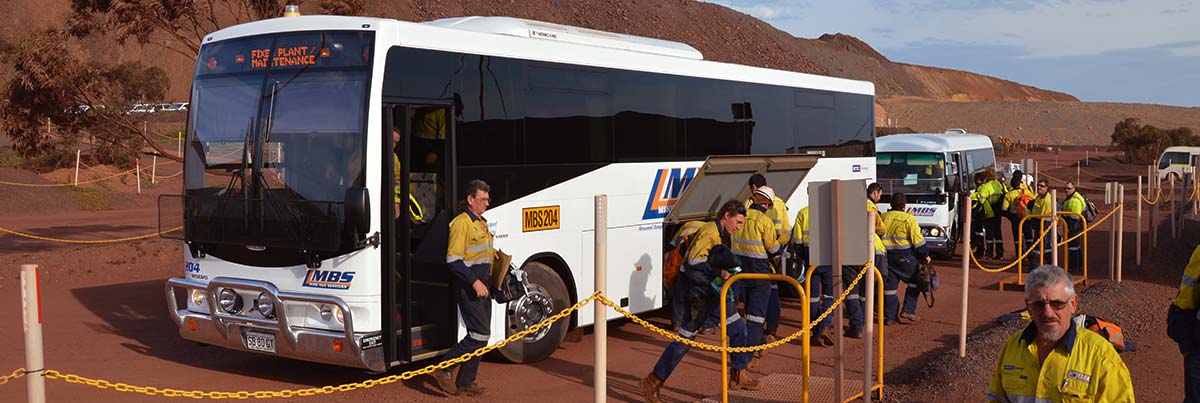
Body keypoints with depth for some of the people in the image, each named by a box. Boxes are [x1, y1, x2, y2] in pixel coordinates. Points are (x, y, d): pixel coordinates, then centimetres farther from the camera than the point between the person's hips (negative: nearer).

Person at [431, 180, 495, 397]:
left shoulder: (482, 223, 18)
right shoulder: (461, 223, -12)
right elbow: (453, 260, -19)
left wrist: (494, 254, 12)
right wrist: (474, 281, -23)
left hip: (481, 287, 9)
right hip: (468, 287, -9)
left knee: (482, 336, 8)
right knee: (479, 334, -14)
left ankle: (465, 382, 15)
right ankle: (443, 369, -3)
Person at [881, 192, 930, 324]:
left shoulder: (883, 218, 6)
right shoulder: (909, 219, -9)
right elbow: (917, 239, -9)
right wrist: (925, 254, 2)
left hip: (887, 256, 4)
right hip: (904, 257, -4)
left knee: (889, 285, 8)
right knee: (914, 282, 14)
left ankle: (890, 317, 9)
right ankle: (908, 311, 8)